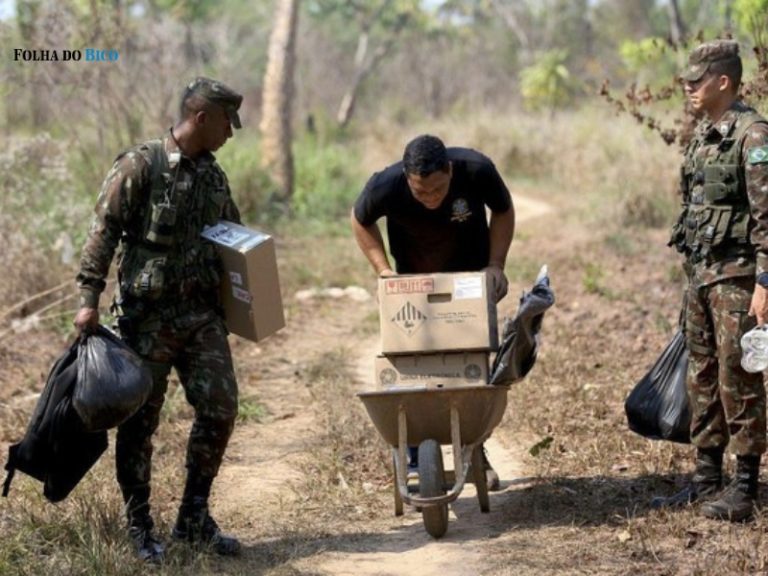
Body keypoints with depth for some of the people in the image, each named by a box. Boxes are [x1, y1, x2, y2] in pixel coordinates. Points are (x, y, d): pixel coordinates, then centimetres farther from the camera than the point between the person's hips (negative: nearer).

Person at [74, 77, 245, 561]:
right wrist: (90, 299, -18)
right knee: (140, 421, 1)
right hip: (147, 315, -6)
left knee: (220, 408, 1)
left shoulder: (214, 175, 11)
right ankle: (139, 527, 13)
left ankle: (194, 518, 14)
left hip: (203, 313, 6)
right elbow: (104, 231, -12)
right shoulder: (140, 166, -9)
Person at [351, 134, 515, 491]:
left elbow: (503, 211, -9)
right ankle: (412, 453, 11)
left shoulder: (476, 171, -31)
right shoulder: (385, 187, -31)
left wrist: (496, 265, -17)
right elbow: (361, 221, -7)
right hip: (414, 280, 0)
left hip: (471, 275, 0)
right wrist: (382, 268, -17)